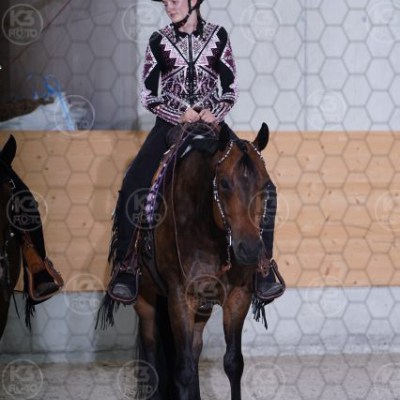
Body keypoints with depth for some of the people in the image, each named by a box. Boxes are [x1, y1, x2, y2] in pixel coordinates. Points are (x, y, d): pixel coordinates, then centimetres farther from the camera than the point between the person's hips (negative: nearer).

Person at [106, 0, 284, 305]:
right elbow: (148, 96, 3)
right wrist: (181, 116, -13)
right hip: (171, 123, -1)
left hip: (212, 123, 1)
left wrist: (216, 114, -14)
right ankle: (125, 267, -13)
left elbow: (231, 90, 6)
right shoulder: (159, 42, 2)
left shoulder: (218, 37, 3)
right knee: (133, 188, -26)